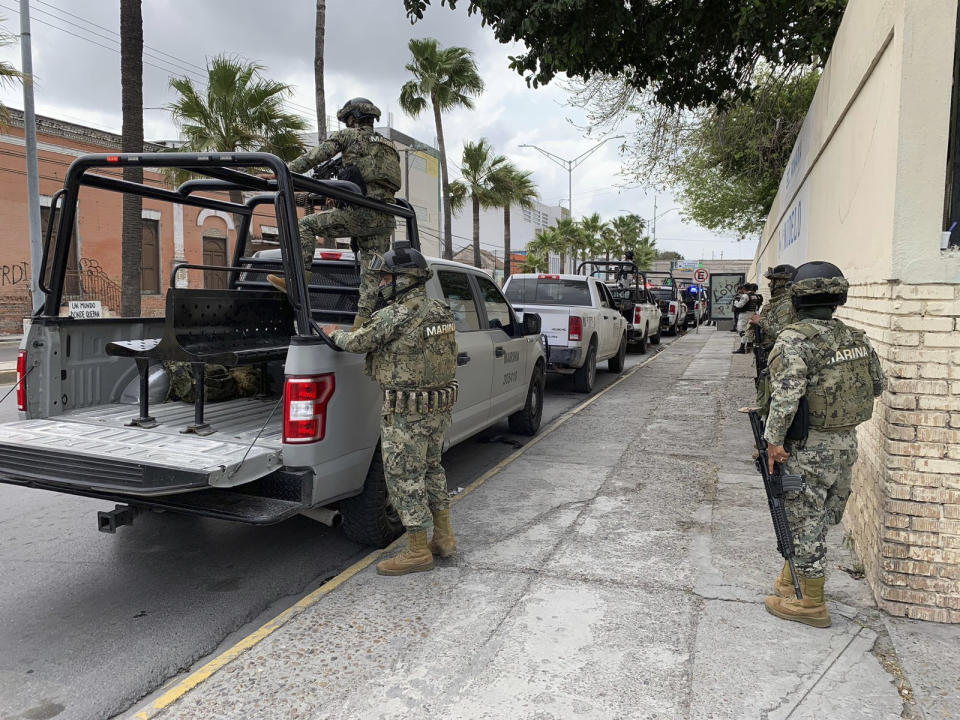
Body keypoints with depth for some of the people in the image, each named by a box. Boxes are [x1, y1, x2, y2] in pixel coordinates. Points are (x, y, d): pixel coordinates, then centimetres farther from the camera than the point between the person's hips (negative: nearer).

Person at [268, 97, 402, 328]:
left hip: (361, 212, -7)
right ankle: (361, 323, 0)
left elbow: (314, 156, 1)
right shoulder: (387, 145, 30)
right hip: (385, 219, 7)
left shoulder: (349, 135, 9)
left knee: (306, 225, 6)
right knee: (370, 274, 5)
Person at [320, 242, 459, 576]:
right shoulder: (441, 310, 8)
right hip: (440, 407, 9)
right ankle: (444, 538, 30)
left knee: (405, 478, 3)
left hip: (406, 413, -9)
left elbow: (357, 342, -9)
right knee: (431, 469, 21)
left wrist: (334, 333, 13)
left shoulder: (396, 315, -18)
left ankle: (418, 552, 12)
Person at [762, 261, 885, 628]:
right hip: (847, 444, 8)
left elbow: (786, 394, -29)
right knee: (816, 519, 19)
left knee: (805, 523, 5)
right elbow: (877, 384, 15)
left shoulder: (794, 339, -19)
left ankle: (810, 604, 17)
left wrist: (773, 440, -21)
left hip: (809, 449, -7)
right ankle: (791, 582, 36)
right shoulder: (856, 338, 4)